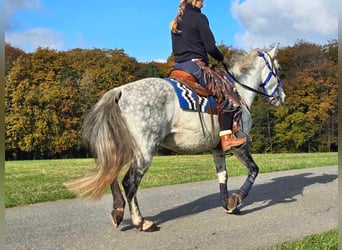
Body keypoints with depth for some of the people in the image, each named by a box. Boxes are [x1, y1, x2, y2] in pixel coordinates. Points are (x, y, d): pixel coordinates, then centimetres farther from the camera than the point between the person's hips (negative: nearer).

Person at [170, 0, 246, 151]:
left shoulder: (175, 22, 21)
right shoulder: (199, 17, -3)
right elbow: (210, 46, -8)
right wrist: (222, 59, 7)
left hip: (178, 66, 9)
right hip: (195, 65, -9)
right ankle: (226, 137, -18)